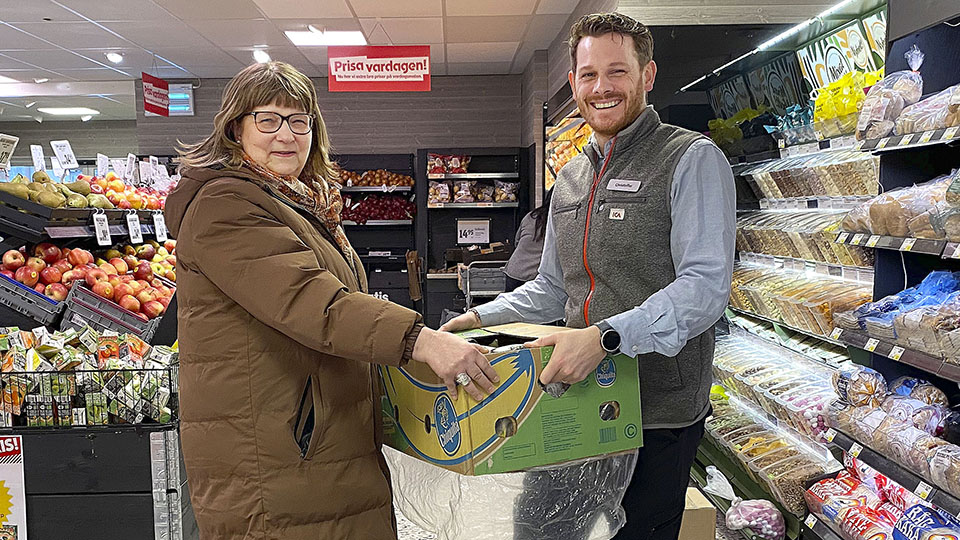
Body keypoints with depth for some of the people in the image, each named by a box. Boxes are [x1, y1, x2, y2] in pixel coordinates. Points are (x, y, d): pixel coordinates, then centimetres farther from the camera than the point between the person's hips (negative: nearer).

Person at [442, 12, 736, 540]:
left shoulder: (692, 159, -9)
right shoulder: (570, 178, 13)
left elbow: (705, 285, -19)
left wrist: (606, 336, -31)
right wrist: (483, 317, 8)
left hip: (659, 410, -6)